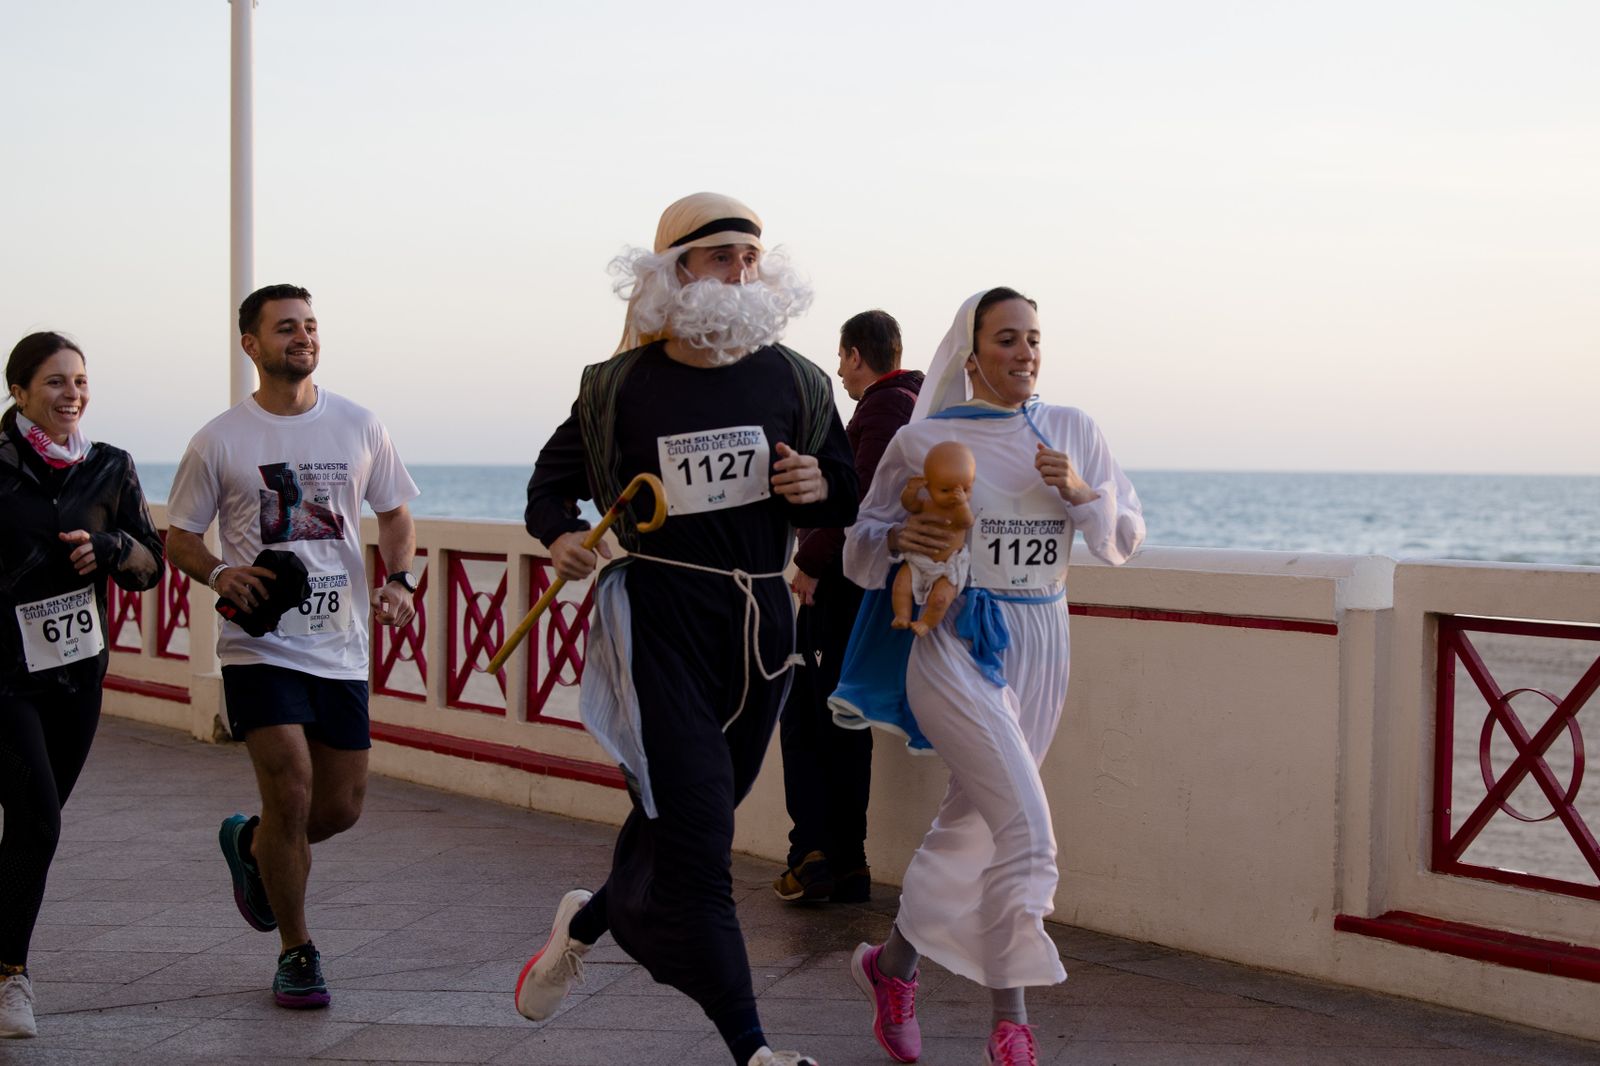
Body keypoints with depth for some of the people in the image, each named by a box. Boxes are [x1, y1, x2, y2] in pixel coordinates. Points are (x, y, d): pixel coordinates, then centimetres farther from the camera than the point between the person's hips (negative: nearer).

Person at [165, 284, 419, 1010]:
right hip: (260, 644, -3)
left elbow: (393, 513, 15)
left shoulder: (358, 427, 5)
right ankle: (297, 954, 8)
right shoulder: (219, 441, -2)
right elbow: (179, 536, 5)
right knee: (292, 794, -12)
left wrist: (397, 579, -4)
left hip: (340, 646, 3)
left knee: (342, 807, 7)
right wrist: (219, 574, -16)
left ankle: (250, 844, 41)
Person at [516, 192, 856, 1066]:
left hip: (760, 619, 4)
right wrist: (559, 534, -9)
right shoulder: (619, 387, -1)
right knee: (695, 833, -10)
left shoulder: (794, 382, 5)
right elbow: (555, 476, 12)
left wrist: (820, 487, -9)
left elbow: (846, 495, 14)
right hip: (659, 620, -4)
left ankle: (585, 922, 45)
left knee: (686, 816, 15)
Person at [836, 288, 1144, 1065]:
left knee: (971, 823, 13)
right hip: (957, 648, -5)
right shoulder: (922, 439, -2)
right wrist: (897, 539, -18)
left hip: (1038, 650, 5)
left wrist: (1080, 492, -9)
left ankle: (892, 963, 36)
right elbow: (861, 544, 4)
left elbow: (1126, 540, 10)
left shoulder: (1073, 431, 9)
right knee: (1027, 829, -17)